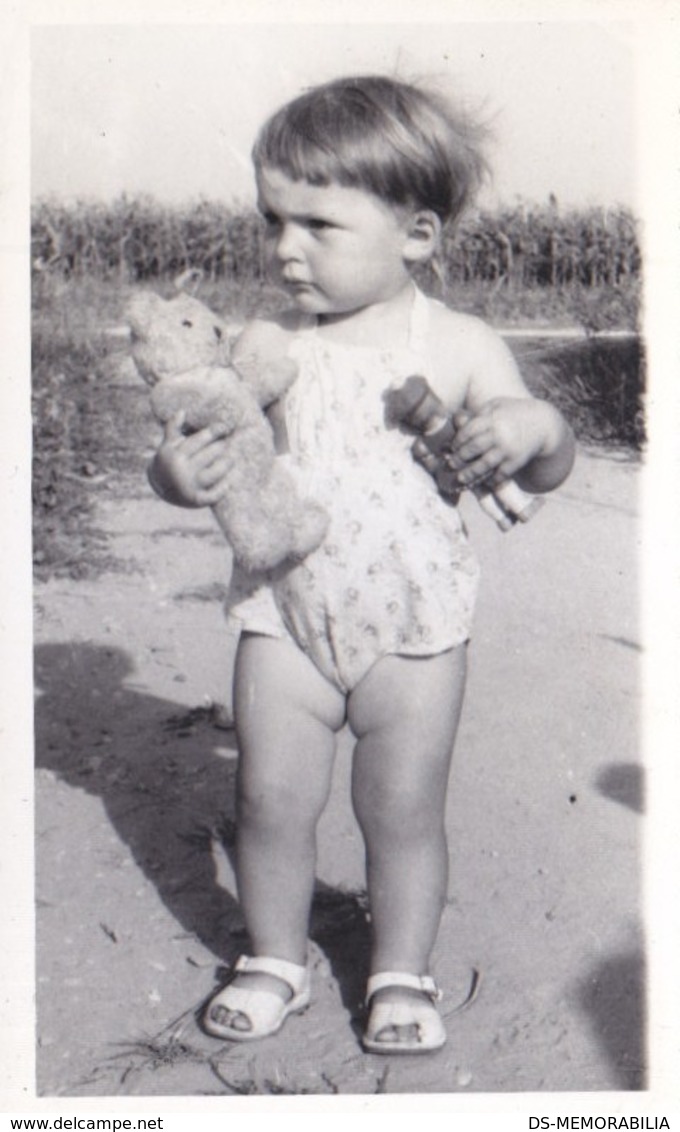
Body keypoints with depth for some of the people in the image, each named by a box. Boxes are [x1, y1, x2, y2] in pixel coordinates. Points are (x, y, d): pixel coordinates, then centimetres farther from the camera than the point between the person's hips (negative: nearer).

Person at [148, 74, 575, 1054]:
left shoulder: (460, 347, -6)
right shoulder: (264, 348, -2)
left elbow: (544, 473, -1)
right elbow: (205, 449, 3)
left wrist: (534, 429, -24)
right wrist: (179, 472, -21)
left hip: (415, 625, -2)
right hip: (287, 616, 2)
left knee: (404, 810, 7)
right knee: (270, 800, 6)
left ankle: (403, 975, 29)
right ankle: (275, 960, 29)